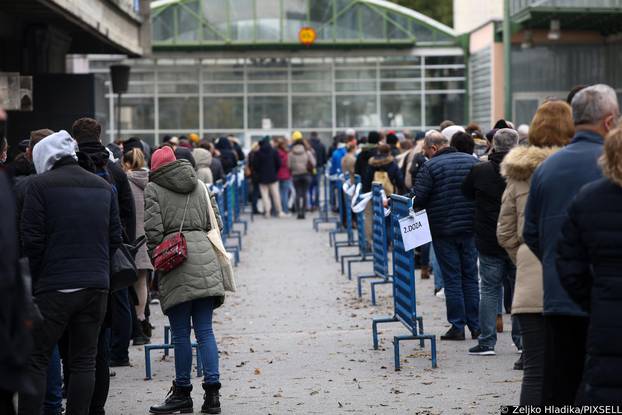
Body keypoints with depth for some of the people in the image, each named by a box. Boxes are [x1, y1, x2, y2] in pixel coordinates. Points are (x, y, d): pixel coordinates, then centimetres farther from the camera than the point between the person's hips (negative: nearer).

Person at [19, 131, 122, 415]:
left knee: (35, 360, 0)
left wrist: (36, 278, 3)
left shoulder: (40, 185, -4)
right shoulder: (103, 187, 13)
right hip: (97, 285, 5)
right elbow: (115, 237, 13)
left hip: (55, 287, -5)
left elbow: (31, 239, -8)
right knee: (84, 361, 8)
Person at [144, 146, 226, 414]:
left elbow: (153, 229, -4)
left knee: (181, 333, 2)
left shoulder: (153, 189, 3)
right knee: (205, 331, 5)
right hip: (204, 257, 4)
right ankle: (211, 393, 0)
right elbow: (215, 224, 17)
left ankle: (182, 393, 9)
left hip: (176, 262, -4)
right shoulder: (200, 186, 17)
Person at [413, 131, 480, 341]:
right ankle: (475, 326, 13)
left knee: (452, 279, 2)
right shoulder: (471, 161, 4)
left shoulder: (430, 166, -11)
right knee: (470, 277, 11)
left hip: (443, 230, -4)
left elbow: (417, 198, -14)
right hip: (470, 228, 4)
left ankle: (457, 326, 3)